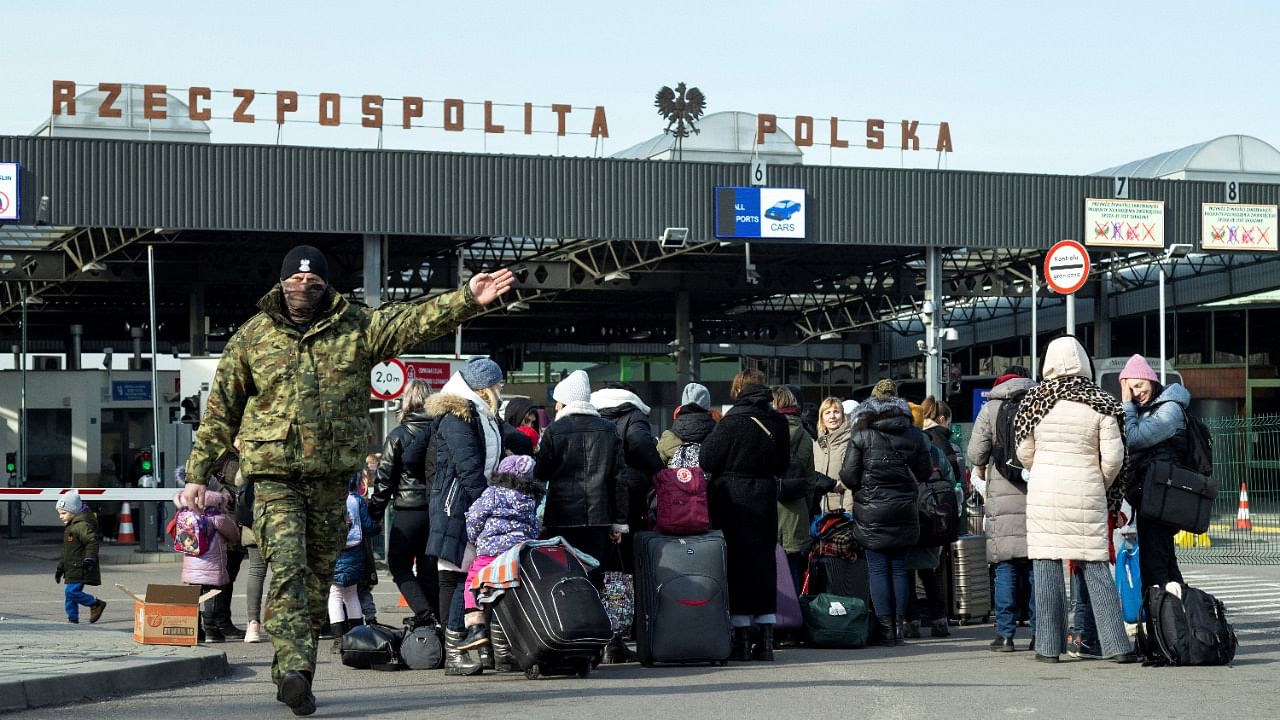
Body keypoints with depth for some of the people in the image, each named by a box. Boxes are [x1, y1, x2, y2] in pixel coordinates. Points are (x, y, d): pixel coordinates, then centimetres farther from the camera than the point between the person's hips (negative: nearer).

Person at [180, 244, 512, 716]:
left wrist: (467, 300, -25)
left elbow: (415, 320, -9)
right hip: (275, 476, -3)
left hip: (332, 478, 3)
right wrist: (197, 474, 6)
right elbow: (220, 412, 8)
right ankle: (296, 670, -28)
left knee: (319, 578, 9)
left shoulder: (358, 328, 5)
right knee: (287, 568, -20)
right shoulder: (251, 338, 4)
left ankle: (288, 674, 21)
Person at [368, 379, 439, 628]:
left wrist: (374, 512, 3)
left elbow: (384, 477, -5)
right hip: (437, 509, 4)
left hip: (409, 509, -4)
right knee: (429, 568, 11)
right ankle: (434, 615, 7)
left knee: (398, 564, 9)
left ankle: (423, 611, -7)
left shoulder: (398, 435, -7)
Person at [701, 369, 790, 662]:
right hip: (766, 498, 5)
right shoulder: (778, 422, 3)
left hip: (733, 498, -4)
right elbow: (783, 464, 12)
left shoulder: (733, 420, -13)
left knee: (738, 563, 1)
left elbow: (708, 461, -11)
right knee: (764, 561, 10)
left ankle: (742, 640, 1)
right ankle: (766, 640, 9)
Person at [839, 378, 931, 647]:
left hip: (871, 513, -3)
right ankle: (900, 625, 9)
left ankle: (886, 629, -2)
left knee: (878, 569, 1)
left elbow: (848, 476, -10)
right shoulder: (914, 435, 1)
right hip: (903, 511, 3)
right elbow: (924, 472, 5)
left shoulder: (861, 436, -8)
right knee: (899, 568, 10)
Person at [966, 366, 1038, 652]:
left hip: (1003, 495, -1)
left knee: (1006, 567, 1)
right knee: (1037, 566, 5)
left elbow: (975, 453, 1)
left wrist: (981, 473, 20)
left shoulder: (991, 409, 4)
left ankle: (1005, 633, -1)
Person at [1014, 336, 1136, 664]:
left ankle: (1048, 646, 3)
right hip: (1088, 494, 1)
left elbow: (1024, 452, 6)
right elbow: (1113, 456, -3)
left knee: (1047, 564, 3)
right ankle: (1116, 645, 3)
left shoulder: (1035, 399, -1)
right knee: (1096, 566, 5)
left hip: (1045, 489, 0)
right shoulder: (1101, 404, -2)